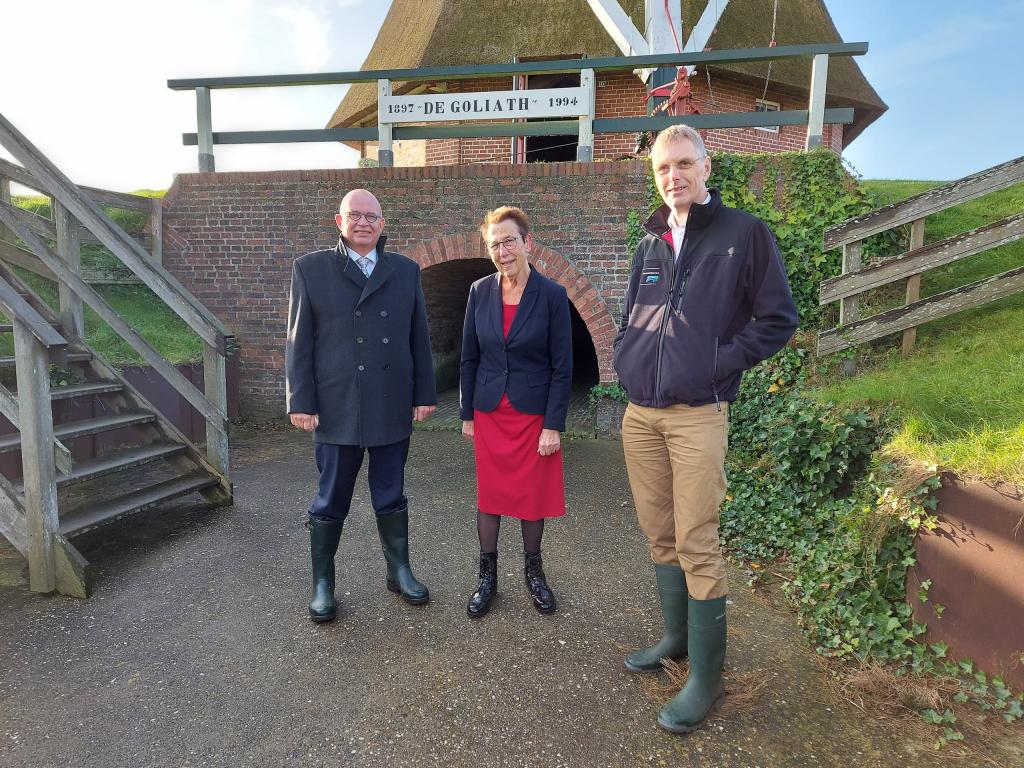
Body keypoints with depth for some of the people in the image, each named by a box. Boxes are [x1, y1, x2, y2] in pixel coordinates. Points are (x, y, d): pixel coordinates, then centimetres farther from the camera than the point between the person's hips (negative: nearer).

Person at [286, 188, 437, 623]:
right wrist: (301, 401, -5)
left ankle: (399, 572, 30)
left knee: (391, 497, 14)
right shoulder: (310, 269, 2)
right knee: (330, 501, 9)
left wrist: (424, 394, 5)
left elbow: (419, 338, 8)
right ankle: (322, 584, 25)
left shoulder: (406, 271, 8)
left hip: (393, 408, 2)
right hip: (336, 408, -2)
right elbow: (299, 340, 0)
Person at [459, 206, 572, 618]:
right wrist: (467, 414, 5)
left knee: (533, 495, 10)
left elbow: (562, 367, -8)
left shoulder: (552, 295, -9)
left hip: (534, 412, -2)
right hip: (490, 411, 2)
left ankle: (533, 570, 32)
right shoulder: (480, 291, -1)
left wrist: (554, 426, -11)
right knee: (489, 494, 11)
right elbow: (469, 358, 5)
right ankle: (488, 576, 27)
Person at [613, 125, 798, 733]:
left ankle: (706, 677, 13)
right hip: (639, 414, 6)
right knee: (660, 534, 14)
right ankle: (677, 637, 34)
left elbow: (779, 318, -2)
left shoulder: (744, 233, -1)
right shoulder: (651, 244, 15)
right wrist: (626, 359, 8)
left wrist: (720, 363, -10)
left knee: (697, 545, -2)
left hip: (697, 416, -5)